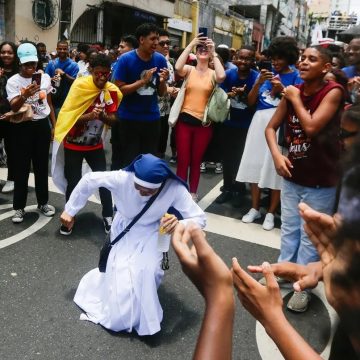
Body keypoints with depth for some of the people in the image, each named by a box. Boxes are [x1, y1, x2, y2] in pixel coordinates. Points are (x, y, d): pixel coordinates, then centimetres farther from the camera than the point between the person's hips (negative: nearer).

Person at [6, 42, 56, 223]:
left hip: (42, 125, 3)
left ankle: (43, 202, 26)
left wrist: (54, 126, 12)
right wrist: (25, 95, -38)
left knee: (42, 166, 12)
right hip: (22, 127, -3)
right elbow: (14, 107, -19)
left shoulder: (45, 77, 3)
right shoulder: (13, 81, -8)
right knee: (21, 167, 3)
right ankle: (19, 207, 15)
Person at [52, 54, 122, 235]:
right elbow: (68, 116, -17)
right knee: (73, 182, 1)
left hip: (95, 145, 3)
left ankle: (108, 217, 15)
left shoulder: (112, 91, -5)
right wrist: (89, 116, -33)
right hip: (73, 144, -3)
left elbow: (113, 119, -5)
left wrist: (103, 115, -27)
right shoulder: (80, 86, -15)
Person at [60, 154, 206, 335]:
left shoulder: (175, 188, -29)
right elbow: (89, 180, -14)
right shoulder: (123, 178, -29)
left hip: (150, 236, -1)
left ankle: (143, 318, 5)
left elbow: (199, 218, -22)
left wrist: (180, 225, -45)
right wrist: (70, 210, -4)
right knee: (121, 278, -10)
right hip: (124, 233, 1)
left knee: (145, 272, -26)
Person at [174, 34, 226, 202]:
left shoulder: (213, 74, 2)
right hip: (185, 120, -1)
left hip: (204, 123, 1)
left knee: (196, 161, 13)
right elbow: (177, 67, -19)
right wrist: (191, 44, -16)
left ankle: (193, 193, 26)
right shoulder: (189, 69, 2)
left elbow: (222, 76, -20)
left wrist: (214, 52, -14)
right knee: (182, 161, 4)